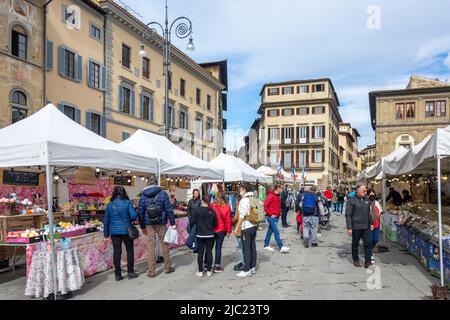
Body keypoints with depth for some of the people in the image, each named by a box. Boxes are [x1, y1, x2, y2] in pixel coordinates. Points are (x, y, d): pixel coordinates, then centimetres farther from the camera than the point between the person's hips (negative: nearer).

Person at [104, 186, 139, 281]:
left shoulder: (109, 205, 4)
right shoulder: (127, 203, -6)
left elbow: (106, 220, 6)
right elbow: (134, 216, -15)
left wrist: (106, 234, 13)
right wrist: (132, 220, 9)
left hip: (114, 232, 2)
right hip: (126, 230, -2)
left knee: (116, 252, 8)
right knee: (130, 250, 11)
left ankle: (117, 274, 12)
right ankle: (130, 272, 14)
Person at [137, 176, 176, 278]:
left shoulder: (143, 196, 3)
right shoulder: (162, 193, -5)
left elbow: (140, 212, 7)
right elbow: (169, 209, -8)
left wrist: (143, 227, 15)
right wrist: (172, 223, -2)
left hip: (149, 225, 2)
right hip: (161, 223, -2)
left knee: (151, 246, 5)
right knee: (164, 244, 10)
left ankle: (151, 271, 7)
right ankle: (168, 267, 21)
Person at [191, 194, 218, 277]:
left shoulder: (197, 210, -11)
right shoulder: (212, 211, -4)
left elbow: (192, 221, -9)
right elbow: (215, 223, 3)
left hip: (200, 234, -1)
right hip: (210, 234, 2)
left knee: (200, 252, 6)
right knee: (209, 251, 8)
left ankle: (200, 271, 10)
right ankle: (209, 270, 13)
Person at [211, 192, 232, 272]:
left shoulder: (212, 206, -9)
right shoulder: (227, 207, -8)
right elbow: (228, 220, -3)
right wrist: (229, 231, 7)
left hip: (211, 229, 1)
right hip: (221, 230, -1)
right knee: (218, 248, 7)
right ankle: (217, 266, 11)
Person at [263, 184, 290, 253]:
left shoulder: (277, 196, 14)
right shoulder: (271, 196, -14)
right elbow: (265, 205, -18)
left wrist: (279, 213, 13)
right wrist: (270, 214, -16)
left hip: (276, 217, 9)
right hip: (272, 217, -9)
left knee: (270, 231, 14)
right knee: (276, 232, -8)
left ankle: (266, 245, 22)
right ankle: (281, 247, -8)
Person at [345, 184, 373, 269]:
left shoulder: (367, 200, 9)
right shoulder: (351, 201, -8)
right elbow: (348, 215, -9)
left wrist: (371, 223, 17)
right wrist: (349, 227, -13)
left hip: (366, 227, 4)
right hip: (356, 227, -4)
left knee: (368, 243, 0)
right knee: (355, 244, 9)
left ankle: (368, 261, 7)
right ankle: (356, 260, 23)